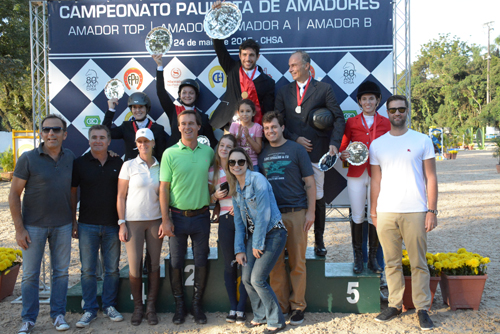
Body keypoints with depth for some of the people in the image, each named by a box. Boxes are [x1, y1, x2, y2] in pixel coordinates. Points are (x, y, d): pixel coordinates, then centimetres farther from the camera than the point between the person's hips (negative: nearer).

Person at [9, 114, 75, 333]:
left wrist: (73, 220, 10)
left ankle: (58, 314, 23)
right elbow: (14, 195, -7)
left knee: (61, 272, 10)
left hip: (62, 226, 3)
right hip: (33, 226, -3)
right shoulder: (28, 159, -9)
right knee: (30, 274, 5)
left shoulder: (70, 158, 2)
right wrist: (19, 228, -10)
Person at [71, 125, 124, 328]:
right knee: (88, 270, 4)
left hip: (112, 225, 1)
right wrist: (72, 223, 2)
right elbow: (72, 194, 5)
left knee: (112, 269, 8)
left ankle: (109, 306, 21)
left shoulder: (118, 164, 5)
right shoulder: (80, 163, 1)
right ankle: (89, 310, 14)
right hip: (87, 225, -1)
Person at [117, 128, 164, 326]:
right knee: (134, 267, -1)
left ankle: (151, 307, 15)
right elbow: (121, 197, 0)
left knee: (154, 265, 3)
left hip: (155, 221, 2)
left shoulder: (160, 167, 6)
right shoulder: (129, 166, 0)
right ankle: (138, 307, 15)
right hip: (133, 221, -2)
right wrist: (121, 224, -6)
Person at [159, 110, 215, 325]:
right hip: (178, 216, -2)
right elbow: (164, 188, -5)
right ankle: (179, 306, 22)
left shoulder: (208, 152, 3)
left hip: (201, 216, 2)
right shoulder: (170, 153, -5)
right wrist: (165, 219, -9)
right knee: (176, 264, 6)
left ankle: (197, 305, 23)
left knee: (201, 263, 8)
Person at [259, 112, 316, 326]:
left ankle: (298, 305, 14)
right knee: (275, 263, 7)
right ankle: (280, 305, 17)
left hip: (296, 213, -3)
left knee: (297, 262, 3)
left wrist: (311, 212, -8)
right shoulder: (263, 154, 11)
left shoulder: (296, 150, 1)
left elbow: (309, 183, 0)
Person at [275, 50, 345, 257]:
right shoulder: (284, 92, 15)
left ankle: (319, 240, 16)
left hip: (316, 152, -2)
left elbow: (338, 118, 4)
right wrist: (295, 139, -6)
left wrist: (334, 143, -10)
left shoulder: (324, 89, 7)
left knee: (317, 197, 2)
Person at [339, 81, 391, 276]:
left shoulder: (386, 123, 8)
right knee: (357, 216, 2)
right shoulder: (351, 123, 8)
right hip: (356, 174, 0)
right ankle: (358, 258, 15)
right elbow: (342, 148, 9)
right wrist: (343, 155, -12)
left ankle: (374, 258, 14)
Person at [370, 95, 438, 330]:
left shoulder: (422, 141, 5)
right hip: (386, 212, 2)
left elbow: (431, 178, 3)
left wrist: (432, 210, -3)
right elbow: (375, 181, 12)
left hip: (415, 211, -2)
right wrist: (373, 212, 8)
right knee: (392, 263, 8)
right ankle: (394, 305, 18)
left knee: (419, 263, 2)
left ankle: (422, 308, 12)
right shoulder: (377, 145, 10)